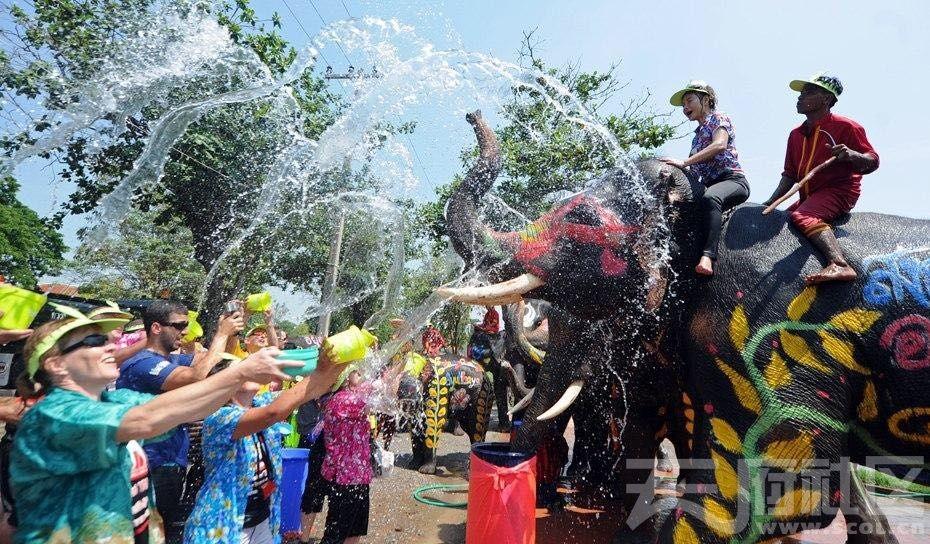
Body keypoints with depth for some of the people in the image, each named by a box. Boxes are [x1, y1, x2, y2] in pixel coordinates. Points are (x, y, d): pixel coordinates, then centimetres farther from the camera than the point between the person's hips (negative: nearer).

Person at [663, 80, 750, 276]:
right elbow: (695, 171, 18)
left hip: (733, 180, -8)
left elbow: (720, 145, -16)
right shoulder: (698, 134, 28)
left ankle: (708, 257, -52)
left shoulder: (718, 118, 8)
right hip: (709, 186, 8)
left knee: (710, 198, -40)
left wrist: (684, 162, -22)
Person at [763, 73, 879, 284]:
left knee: (802, 216, -35)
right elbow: (789, 175, 19)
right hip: (809, 198, 9)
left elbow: (873, 163, -4)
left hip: (838, 191, -8)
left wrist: (850, 155, -27)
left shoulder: (845, 126, -2)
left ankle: (839, 264, -52)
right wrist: (770, 202, 8)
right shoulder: (796, 134, 18)